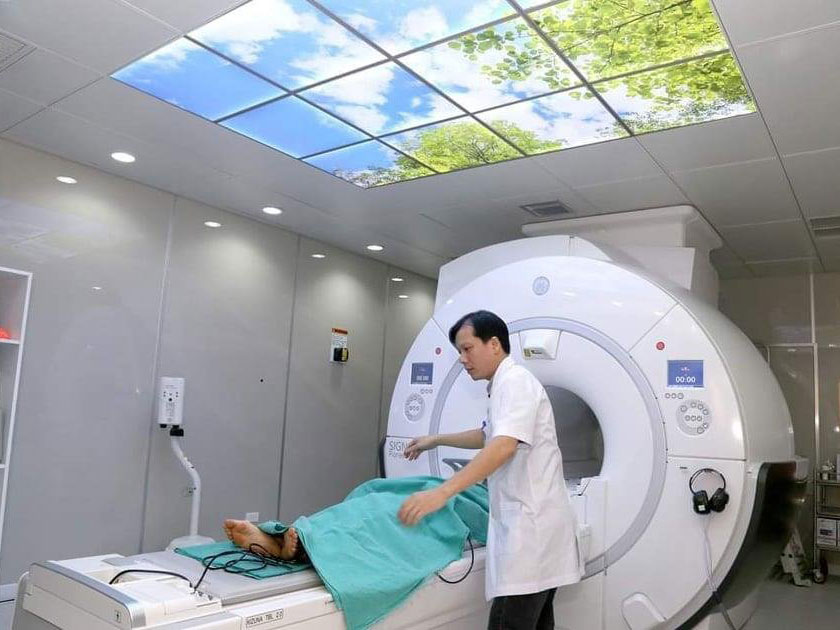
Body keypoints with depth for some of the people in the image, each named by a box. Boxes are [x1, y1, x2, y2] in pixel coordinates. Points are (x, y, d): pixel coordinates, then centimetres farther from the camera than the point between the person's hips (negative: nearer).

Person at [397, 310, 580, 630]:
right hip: (531, 523, 10)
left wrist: (442, 492, -35)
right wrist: (436, 440, 33)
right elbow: (488, 436, 36)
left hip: (531, 524, -10)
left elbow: (505, 446, -28)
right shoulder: (506, 385, 20)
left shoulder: (515, 380, -12)